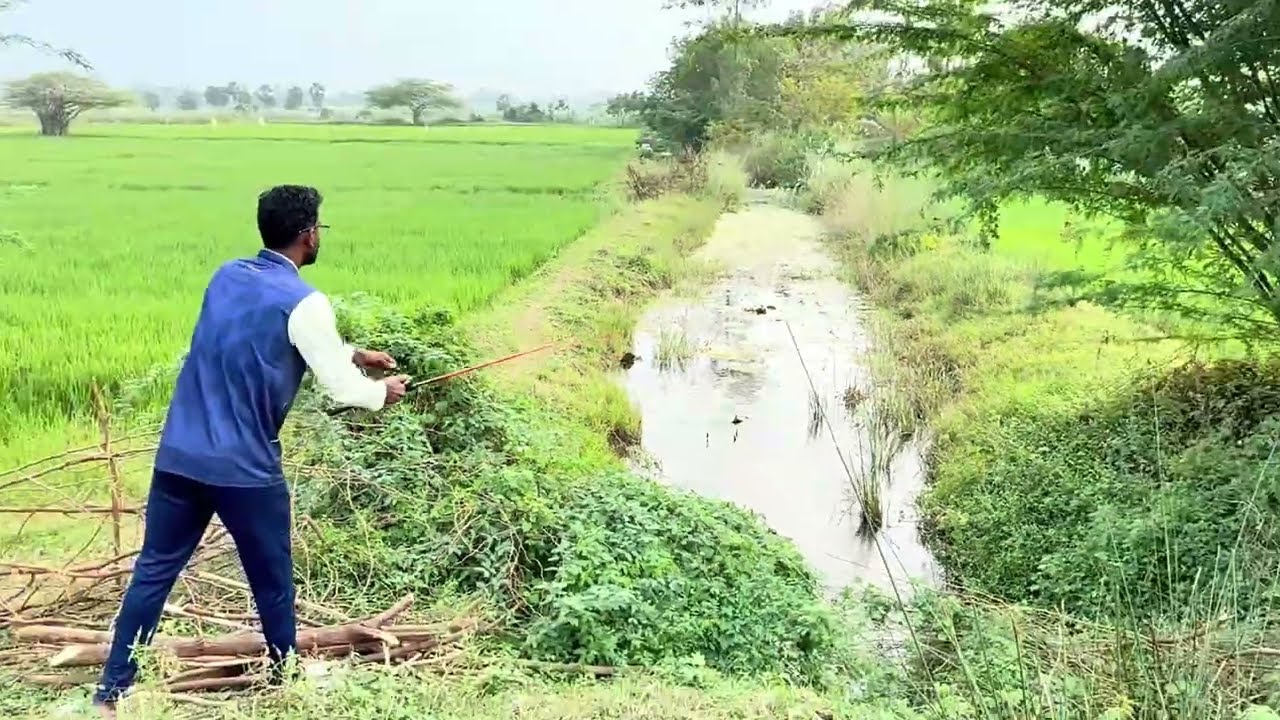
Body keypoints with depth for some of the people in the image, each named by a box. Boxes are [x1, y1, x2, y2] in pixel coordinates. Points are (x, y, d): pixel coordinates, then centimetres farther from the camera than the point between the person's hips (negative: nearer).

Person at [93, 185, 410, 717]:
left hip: (178, 455, 6)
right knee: (272, 582, 12)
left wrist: (353, 354, 28)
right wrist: (382, 392, 13)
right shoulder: (303, 304, -13)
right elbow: (343, 390, -9)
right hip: (244, 468, -6)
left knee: (153, 571, 13)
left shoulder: (227, 276, 10)